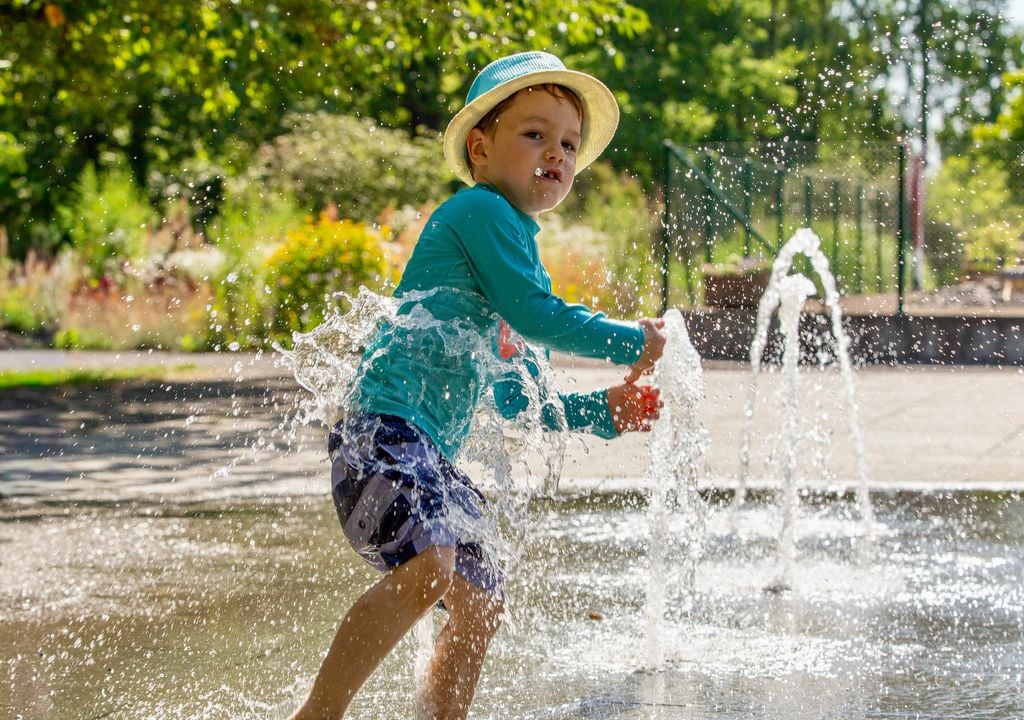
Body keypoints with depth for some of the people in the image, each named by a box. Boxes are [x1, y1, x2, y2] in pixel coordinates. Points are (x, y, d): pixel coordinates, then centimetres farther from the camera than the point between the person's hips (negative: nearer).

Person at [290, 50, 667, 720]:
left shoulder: (517, 244, 25)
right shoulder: (482, 211, -4)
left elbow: (517, 399, 29)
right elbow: (538, 315, -14)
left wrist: (603, 411, 19)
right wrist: (632, 343, -1)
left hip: (433, 454, 11)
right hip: (385, 428, -11)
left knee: (481, 603, 15)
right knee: (428, 570, -31)